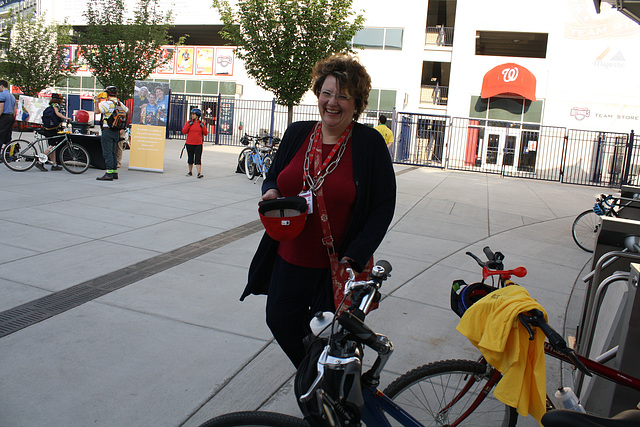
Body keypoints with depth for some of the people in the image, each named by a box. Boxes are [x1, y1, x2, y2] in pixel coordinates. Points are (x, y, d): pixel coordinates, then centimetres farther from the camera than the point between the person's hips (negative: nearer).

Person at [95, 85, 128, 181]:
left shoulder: (107, 103, -13)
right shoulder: (120, 104, 10)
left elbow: (97, 111, -21)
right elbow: (127, 111, 27)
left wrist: (96, 101, -7)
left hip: (107, 131, -7)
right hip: (116, 132, 7)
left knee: (107, 153, -6)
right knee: (112, 152, 15)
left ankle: (109, 174, -10)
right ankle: (114, 172, 17)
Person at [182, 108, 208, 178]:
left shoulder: (201, 123, 4)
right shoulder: (189, 122, 3)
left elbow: (205, 134, 4)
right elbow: (184, 131, -4)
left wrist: (203, 127, -10)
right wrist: (189, 125, -12)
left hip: (198, 144, -1)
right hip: (190, 144, 1)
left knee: (198, 158, -10)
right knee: (190, 158, 10)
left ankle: (199, 173, -14)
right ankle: (190, 171, 25)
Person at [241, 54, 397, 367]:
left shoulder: (370, 143, -9)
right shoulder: (297, 133, 4)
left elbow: (384, 206, -8)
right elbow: (274, 176, 17)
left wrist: (355, 256, -16)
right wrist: (271, 191, -9)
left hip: (336, 266, -4)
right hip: (289, 258, 5)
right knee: (280, 321, 14)